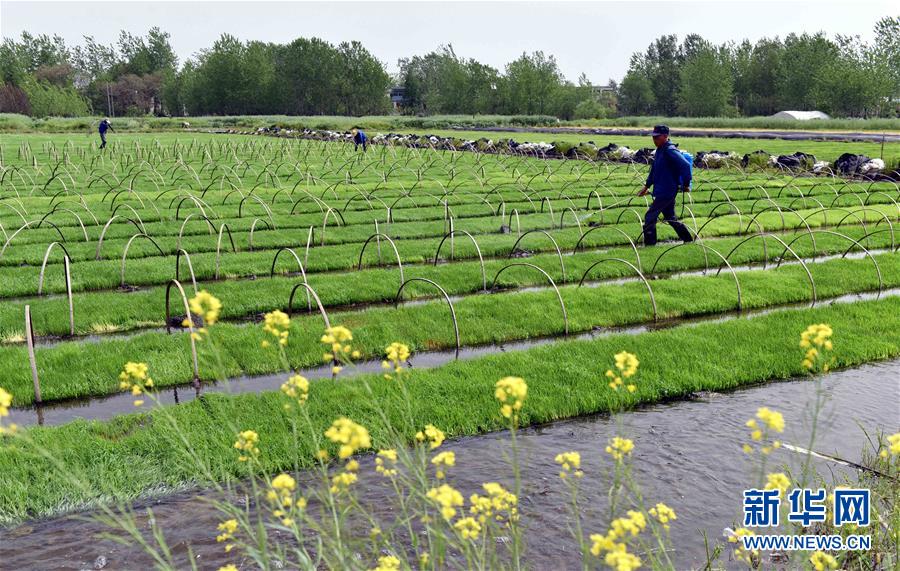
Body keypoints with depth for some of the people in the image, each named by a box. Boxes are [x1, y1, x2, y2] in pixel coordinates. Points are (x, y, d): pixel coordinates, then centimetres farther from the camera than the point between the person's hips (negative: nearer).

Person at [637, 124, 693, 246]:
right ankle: (688, 239, 26)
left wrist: (686, 185, -20)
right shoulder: (660, 150, 13)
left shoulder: (670, 151, -17)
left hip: (667, 192, -10)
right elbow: (654, 170, 23)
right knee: (670, 218, 18)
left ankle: (649, 243, -3)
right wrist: (647, 186, 24)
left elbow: (685, 165, -25)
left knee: (650, 217, -8)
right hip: (661, 191, 10)